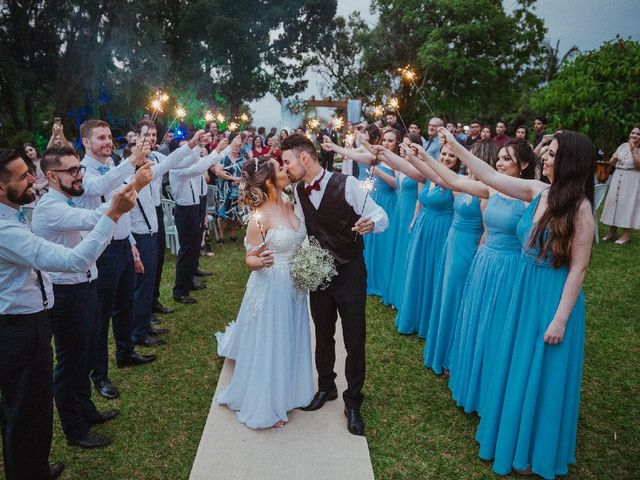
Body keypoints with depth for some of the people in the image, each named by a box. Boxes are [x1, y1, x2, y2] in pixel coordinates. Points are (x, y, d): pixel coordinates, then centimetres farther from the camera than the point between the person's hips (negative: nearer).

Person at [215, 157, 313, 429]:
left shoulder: (289, 205, 0)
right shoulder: (260, 217, -21)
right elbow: (250, 259, -16)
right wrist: (260, 261, -37)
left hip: (294, 288, 7)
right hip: (270, 289, -7)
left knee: (289, 343, 22)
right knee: (269, 346, 8)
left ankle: (285, 393, 49)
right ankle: (264, 406, 29)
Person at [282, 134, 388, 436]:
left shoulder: (346, 184, -19)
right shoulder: (298, 192, -1)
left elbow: (381, 216, -15)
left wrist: (370, 223, -37)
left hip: (349, 274, -5)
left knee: (354, 340, 5)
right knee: (323, 336, 18)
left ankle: (353, 401, 26)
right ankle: (326, 387, 41)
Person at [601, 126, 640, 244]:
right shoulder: (623, 146, 9)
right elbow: (611, 163, 13)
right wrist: (614, 158, -10)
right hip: (618, 177, 5)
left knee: (627, 203, -5)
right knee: (613, 201, 6)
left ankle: (626, 234, 1)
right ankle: (612, 231, 15)